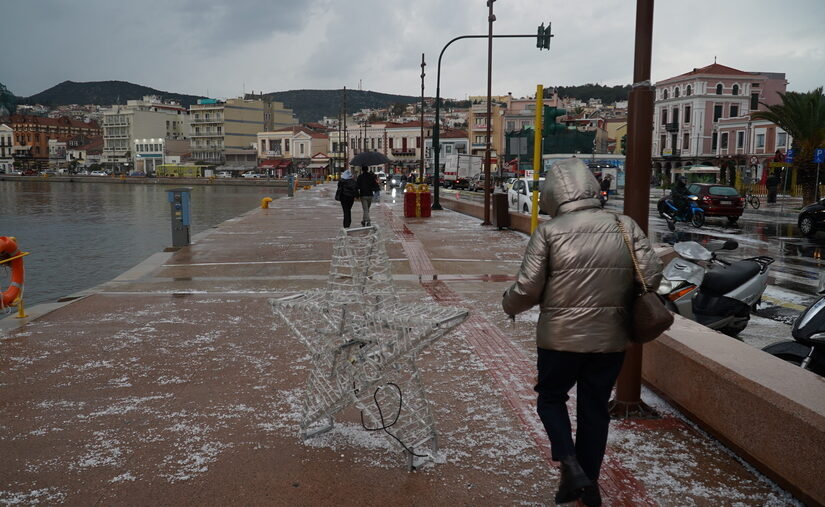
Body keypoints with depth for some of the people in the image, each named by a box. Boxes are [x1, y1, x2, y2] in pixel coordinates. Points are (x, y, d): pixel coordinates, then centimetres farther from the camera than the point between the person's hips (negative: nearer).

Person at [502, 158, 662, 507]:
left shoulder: (549, 231, -11)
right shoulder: (625, 226, -2)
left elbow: (527, 288, -12)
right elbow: (652, 275, -3)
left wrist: (509, 305, 9)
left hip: (561, 337, -3)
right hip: (611, 337, 3)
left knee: (551, 399, 20)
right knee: (595, 408, 18)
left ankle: (570, 464, 2)